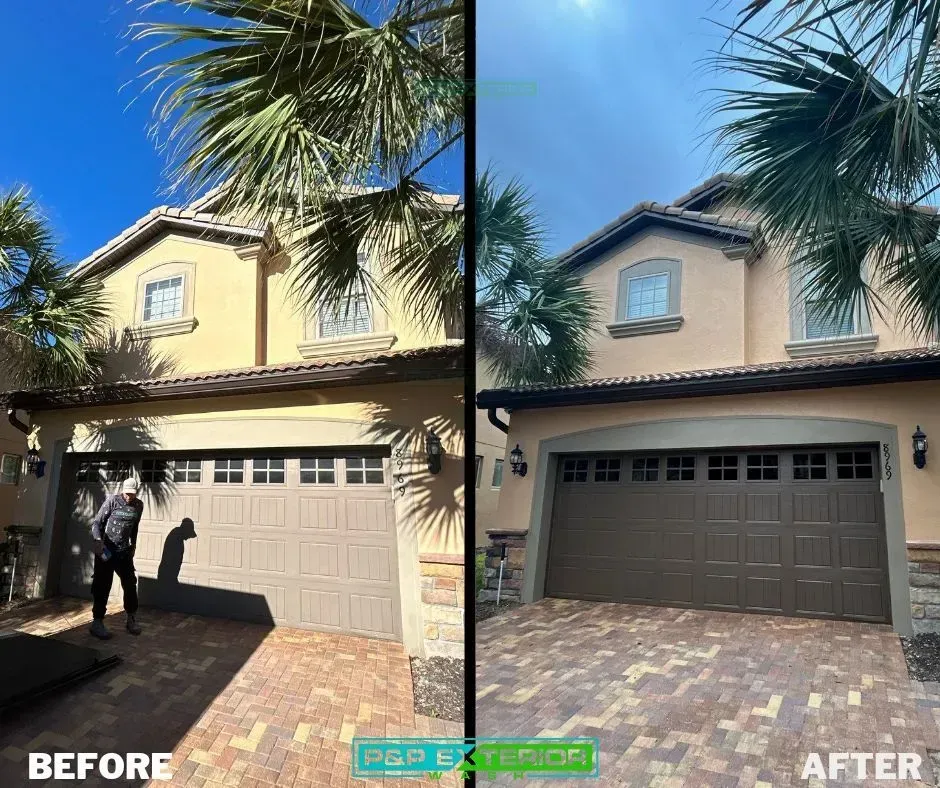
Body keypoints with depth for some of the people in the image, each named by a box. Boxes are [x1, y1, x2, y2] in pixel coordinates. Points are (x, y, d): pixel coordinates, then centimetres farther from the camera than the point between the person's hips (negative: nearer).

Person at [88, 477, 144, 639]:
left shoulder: (139, 505, 2)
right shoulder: (112, 501, -12)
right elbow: (96, 522, -13)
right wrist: (98, 540, -29)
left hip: (124, 551, 5)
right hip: (106, 550, -5)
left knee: (130, 584, 8)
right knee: (102, 586, -1)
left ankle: (132, 619, 20)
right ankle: (97, 622, 9)